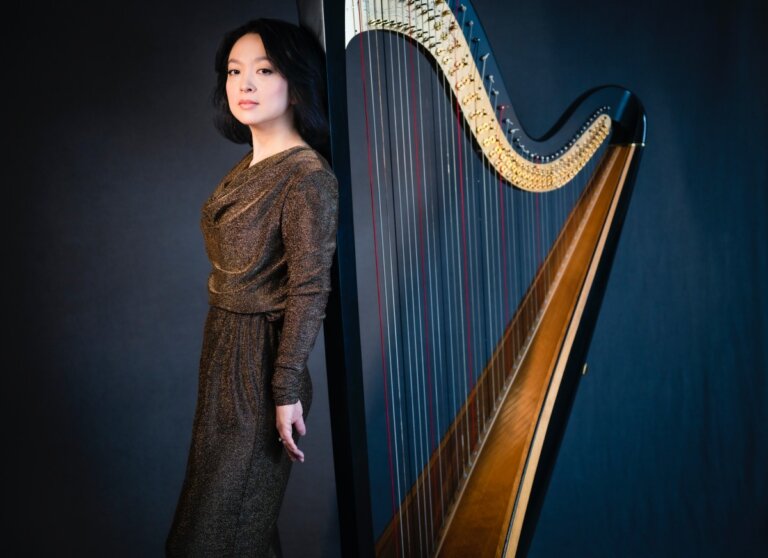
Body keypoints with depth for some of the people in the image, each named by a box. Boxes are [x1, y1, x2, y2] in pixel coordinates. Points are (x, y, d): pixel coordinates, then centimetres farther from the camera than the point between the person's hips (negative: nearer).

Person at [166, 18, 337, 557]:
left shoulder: (307, 178, -18)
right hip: (225, 352, 8)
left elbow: (309, 292, -19)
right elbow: (233, 269, 11)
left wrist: (287, 391, -19)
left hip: (261, 363, -8)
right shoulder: (250, 167, 8)